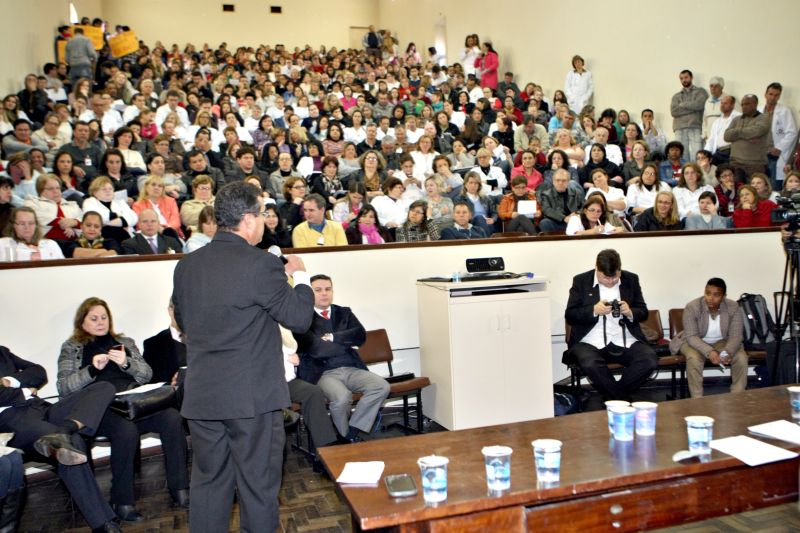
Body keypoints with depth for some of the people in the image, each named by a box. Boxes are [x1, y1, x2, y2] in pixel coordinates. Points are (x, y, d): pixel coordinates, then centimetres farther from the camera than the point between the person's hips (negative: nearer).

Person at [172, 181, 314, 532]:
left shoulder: (186, 265, 3)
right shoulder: (262, 265, -16)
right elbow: (300, 318, -10)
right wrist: (300, 276, 5)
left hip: (201, 395, 6)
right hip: (253, 396, -5)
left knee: (208, 482, 18)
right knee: (258, 484, 9)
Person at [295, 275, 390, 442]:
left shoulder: (344, 313, 18)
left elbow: (361, 336, 3)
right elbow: (314, 348, -13)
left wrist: (333, 337, -8)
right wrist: (346, 343, -3)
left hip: (352, 369, 5)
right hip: (323, 373, -5)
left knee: (382, 386, -20)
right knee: (343, 397, -33)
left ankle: (352, 431, -7)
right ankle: (345, 437, -3)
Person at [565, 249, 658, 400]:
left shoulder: (631, 279, 12)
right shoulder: (581, 281, 5)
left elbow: (643, 312, 15)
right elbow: (569, 316, 2)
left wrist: (630, 313, -9)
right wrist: (594, 311, -15)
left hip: (625, 341, 3)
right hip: (590, 342, -2)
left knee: (650, 361, -25)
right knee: (590, 365, -34)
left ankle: (614, 398, -5)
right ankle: (622, 402, -11)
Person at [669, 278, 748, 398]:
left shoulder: (733, 307, -16)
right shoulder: (692, 307, -23)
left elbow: (735, 336, -17)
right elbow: (691, 337, -25)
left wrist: (727, 352, -38)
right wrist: (709, 352, -43)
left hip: (722, 342, 3)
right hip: (695, 342, -3)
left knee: (741, 357, -23)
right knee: (694, 358, -34)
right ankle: (697, 400, -24)